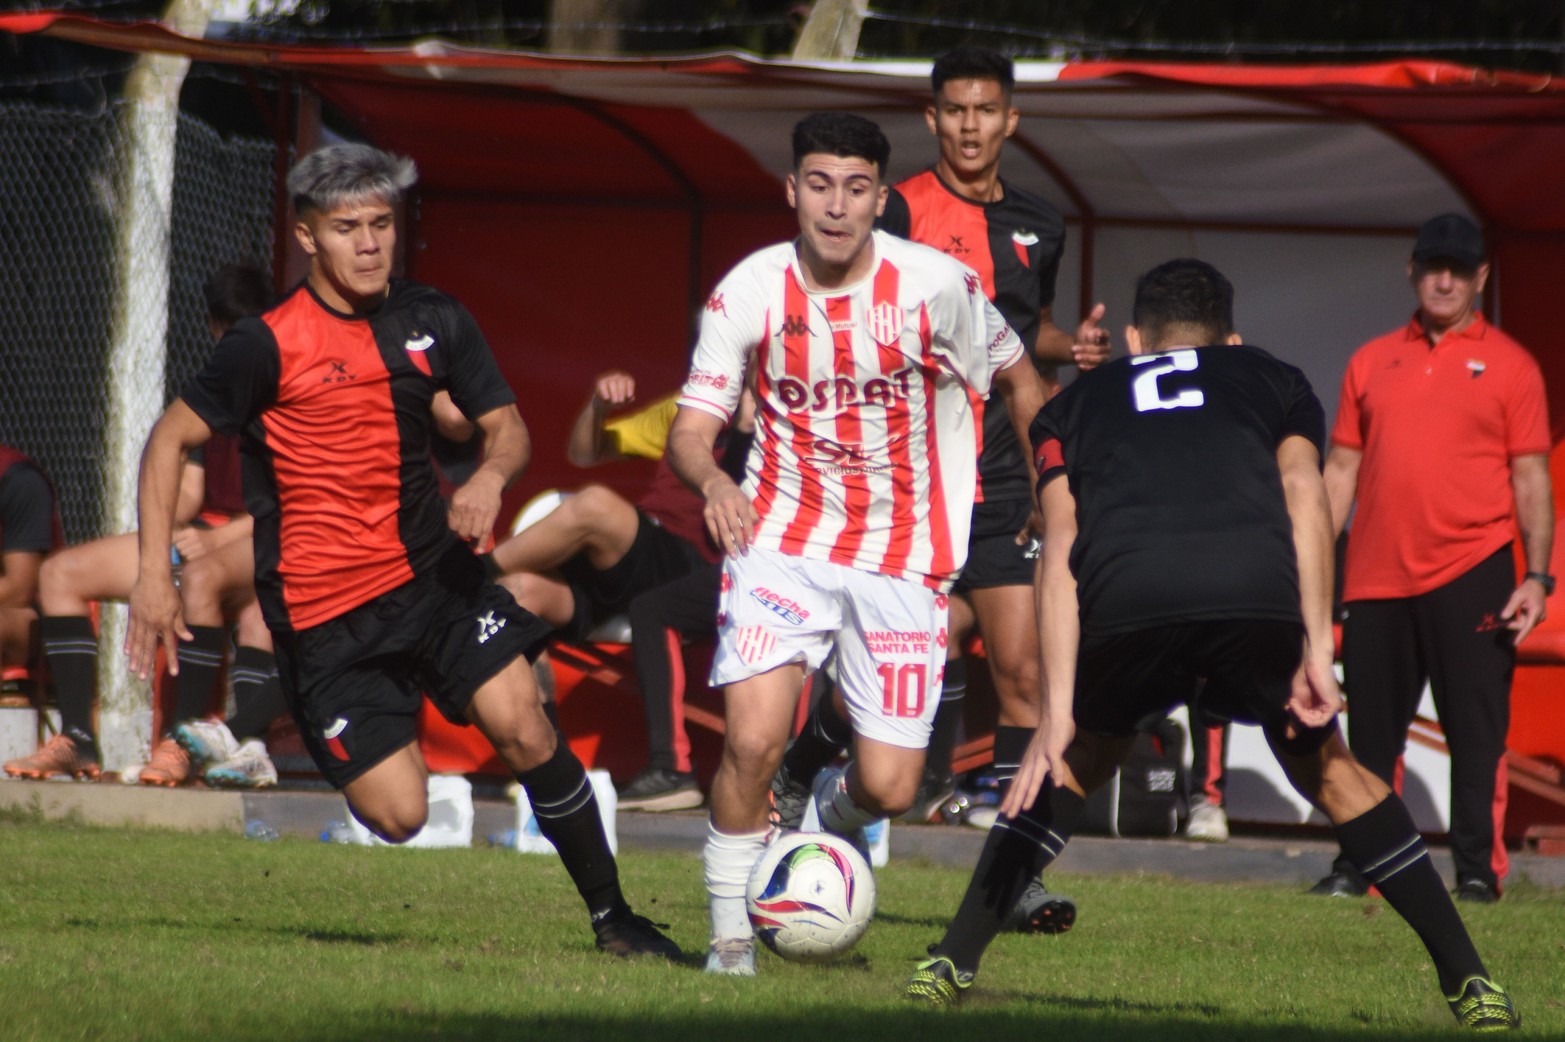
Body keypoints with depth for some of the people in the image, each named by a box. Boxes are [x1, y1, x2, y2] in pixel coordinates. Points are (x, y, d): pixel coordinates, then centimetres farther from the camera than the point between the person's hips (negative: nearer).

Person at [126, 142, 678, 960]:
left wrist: (489, 477, -14)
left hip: (432, 573, 4)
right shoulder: (269, 345, -11)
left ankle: (613, 919, -3)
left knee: (522, 726, -13)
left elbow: (506, 425, 10)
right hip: (323, 609, -4)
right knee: (399, 816, -9)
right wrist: (154, 576, -11)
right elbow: (171, 438, -4)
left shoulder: (433, 322, 3)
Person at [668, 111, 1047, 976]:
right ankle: (731, 935, -1)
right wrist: (711, 479, -29)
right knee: (753, 741, -21)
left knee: (889, 789, -5)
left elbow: (1016, 378, 9)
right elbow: (691, 427, -6)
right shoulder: (749, 292, -7)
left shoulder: (937, 286, -8)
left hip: (903, 558, 0)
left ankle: (836, 808, 34)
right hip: (782, 539, 0)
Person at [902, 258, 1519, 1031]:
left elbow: (1061, 548, 18)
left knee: (1077, 762, 29)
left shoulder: (1076, 404, 34)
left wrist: (1058, 710, 11)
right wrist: (1316, 649, 4)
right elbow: (1303, 493, 12)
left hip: (1125, 601, 0)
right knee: (1328, 771, 24)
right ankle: (1469, 983, 21)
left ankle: (951, 965, 23)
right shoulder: (1273, 380, 33)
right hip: (1258, 589, 0)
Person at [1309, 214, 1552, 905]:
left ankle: (1479, 869, -3)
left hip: (1470, 572, -3)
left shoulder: (1508, 364, 5)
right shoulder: (1372, 362, 14)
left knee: (1476, 729, -5)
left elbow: (1530, 478, 2)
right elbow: (1342, 469, 16)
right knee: (1371, 730, 6)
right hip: (1377, 578, 3)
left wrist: (1536, 576, -7)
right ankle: (1356, 865, 11)